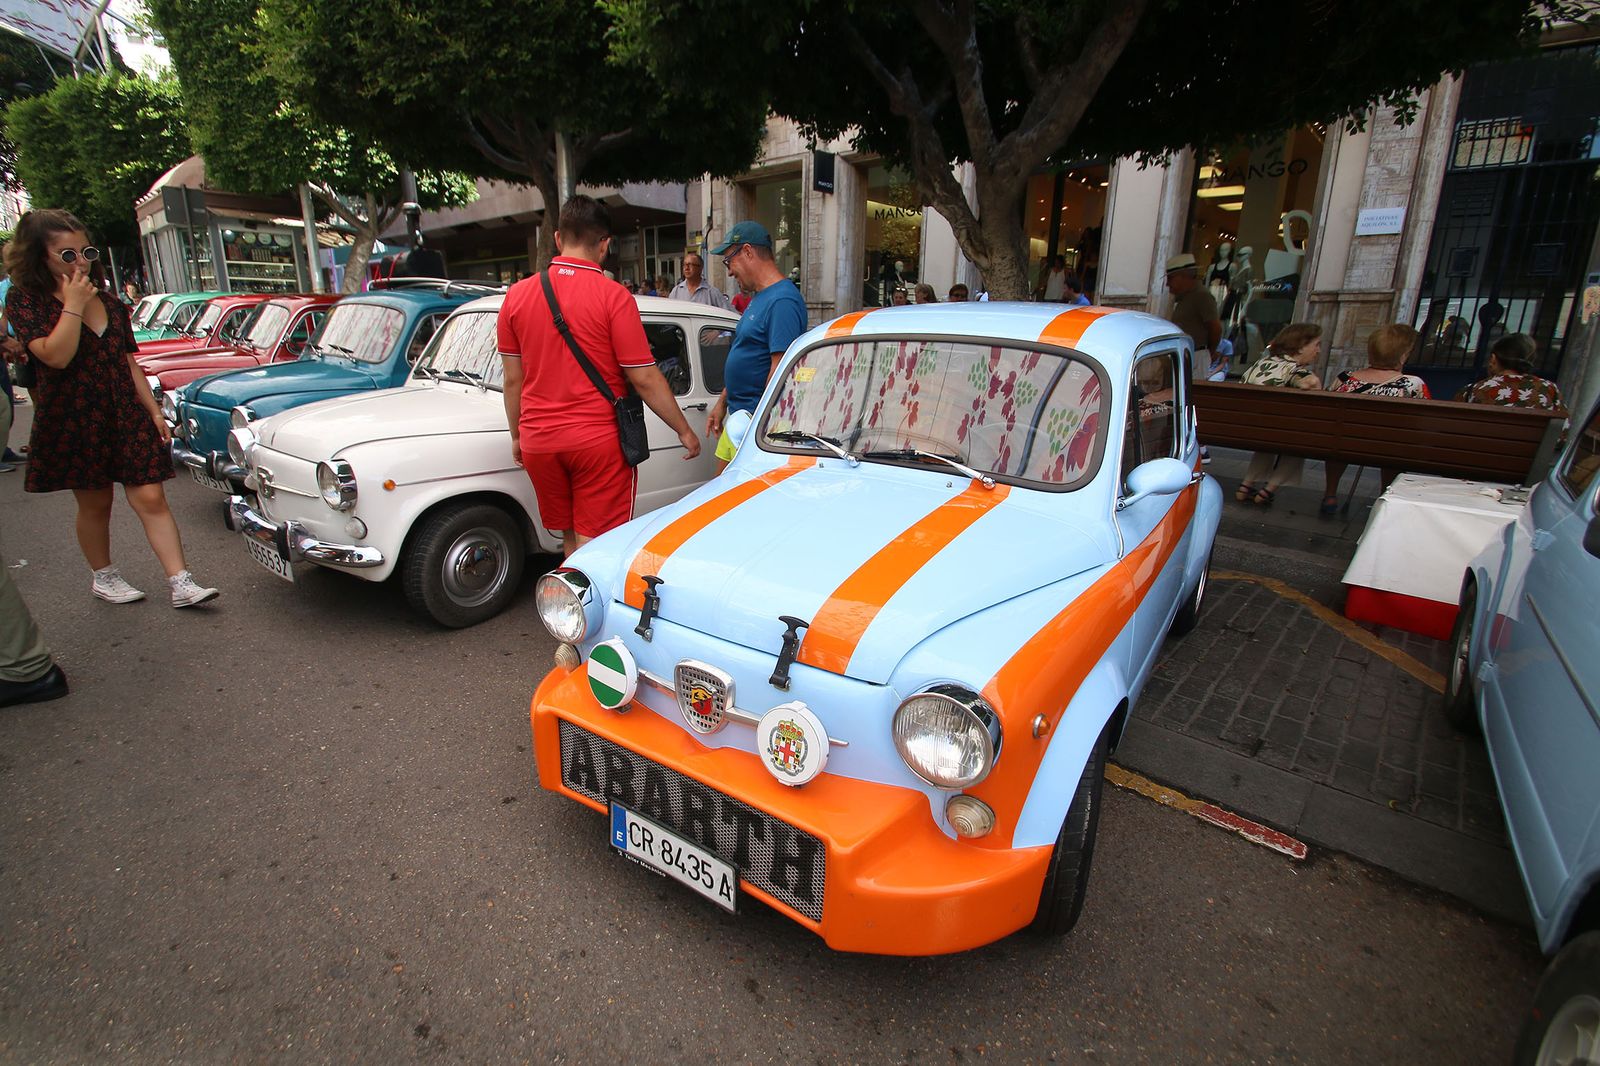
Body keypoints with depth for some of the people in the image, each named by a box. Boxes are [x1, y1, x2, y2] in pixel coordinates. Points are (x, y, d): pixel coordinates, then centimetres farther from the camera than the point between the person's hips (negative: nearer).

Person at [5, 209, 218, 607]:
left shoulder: (111, 304, 10)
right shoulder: (24, 301, -4)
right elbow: (56, 355, -19)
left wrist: (154, 410, 8)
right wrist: (73, 303, -14)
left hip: (127, 417, 3)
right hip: (73, 422, -3)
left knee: (150, 498, -6)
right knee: (95, 503, 9)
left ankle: (181, 583, -10)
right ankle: (103, 576, 28)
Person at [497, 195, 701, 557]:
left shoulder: (517, 296, 3)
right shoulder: (613, 296, -11)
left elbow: (513, 380, 8)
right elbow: (644, 379, -11)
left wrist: (517, 436, 20)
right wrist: (684, 431, -1)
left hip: (538, 442, 5)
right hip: (598, 440, -5)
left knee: (570, 539, 20)